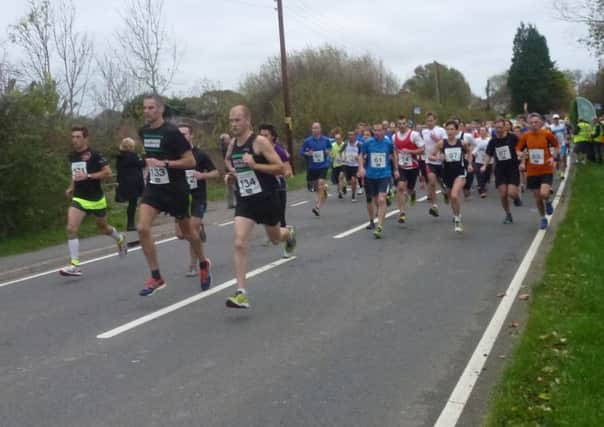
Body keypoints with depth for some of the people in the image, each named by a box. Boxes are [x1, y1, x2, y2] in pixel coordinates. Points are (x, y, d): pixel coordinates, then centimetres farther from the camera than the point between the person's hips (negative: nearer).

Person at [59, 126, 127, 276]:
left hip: (96, 199, -4)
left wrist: (88, 176, -25)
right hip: (79, 199, 4)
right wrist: (71, 187, 10)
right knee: (71, 229, -15)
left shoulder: (94, 155, -13)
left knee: (103, 228, 16)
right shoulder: (72, 156, 6)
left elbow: (108, 173, -18)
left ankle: (120, 239, 50)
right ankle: (74, 265, -15)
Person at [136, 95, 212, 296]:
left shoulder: (172, 132, -17)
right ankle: (156, 277, -5)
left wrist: (164, 163, -26)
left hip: (176, 188, -5)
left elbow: (191, 161, -19)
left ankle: (203, 264, 40)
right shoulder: (143, 132, 4)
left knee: (187, 231, 12)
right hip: (154, 187, 5)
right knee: (142, 228, -14)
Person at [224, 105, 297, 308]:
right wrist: (231, 174, 6)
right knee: (239, 243, -14)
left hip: (267, 198, -3)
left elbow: (280, 168, -18)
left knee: (275, 238, 19)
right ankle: (241, 293, -15)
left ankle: (289, 233, 59)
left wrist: (255, 165, -29)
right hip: (245, 200, 4)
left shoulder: (260, 141, -15)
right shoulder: (232, 144, 3)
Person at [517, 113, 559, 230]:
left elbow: (557, 146, 6)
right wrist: (521, 155, -14)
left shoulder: (547, 134, -9)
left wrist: (553, 157, -10)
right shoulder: (525, 136, -3)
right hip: (532, 171, 2)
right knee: (537, 197, 9)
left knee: (544, 194, -21)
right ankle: (543, 219, 31)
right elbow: (518, 150, 7)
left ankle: (548, 202, 16)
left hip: (546, 170, -2)